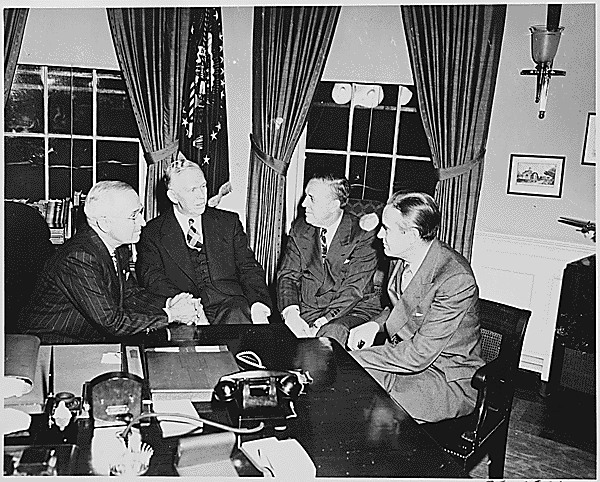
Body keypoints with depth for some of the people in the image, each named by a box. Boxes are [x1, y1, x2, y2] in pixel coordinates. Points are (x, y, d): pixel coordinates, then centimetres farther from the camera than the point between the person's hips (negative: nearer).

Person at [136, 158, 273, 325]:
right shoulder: (152, 233, 8)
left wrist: (259, 302, -9)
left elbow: (249, 269, 12)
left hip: (232, 306, 2)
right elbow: (152, 281, -3)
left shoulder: (228, 222, 16)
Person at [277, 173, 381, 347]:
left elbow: (353, 290, -15)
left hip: (352, 311, -4)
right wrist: (290, 312, -17)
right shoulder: (300, 228, 5)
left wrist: (319, 325, -24)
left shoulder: (363, 235, -11)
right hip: (305, 309, 4)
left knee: (333, 333, -35)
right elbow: (287, 275, 3)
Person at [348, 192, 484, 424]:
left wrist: (357, 357, -22)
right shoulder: (401, 258, -2)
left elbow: (419, 354, -27)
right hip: (406, 356, 8)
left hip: (450, 381, -7)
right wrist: (374, 325, -4)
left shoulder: (456, 280, -27)